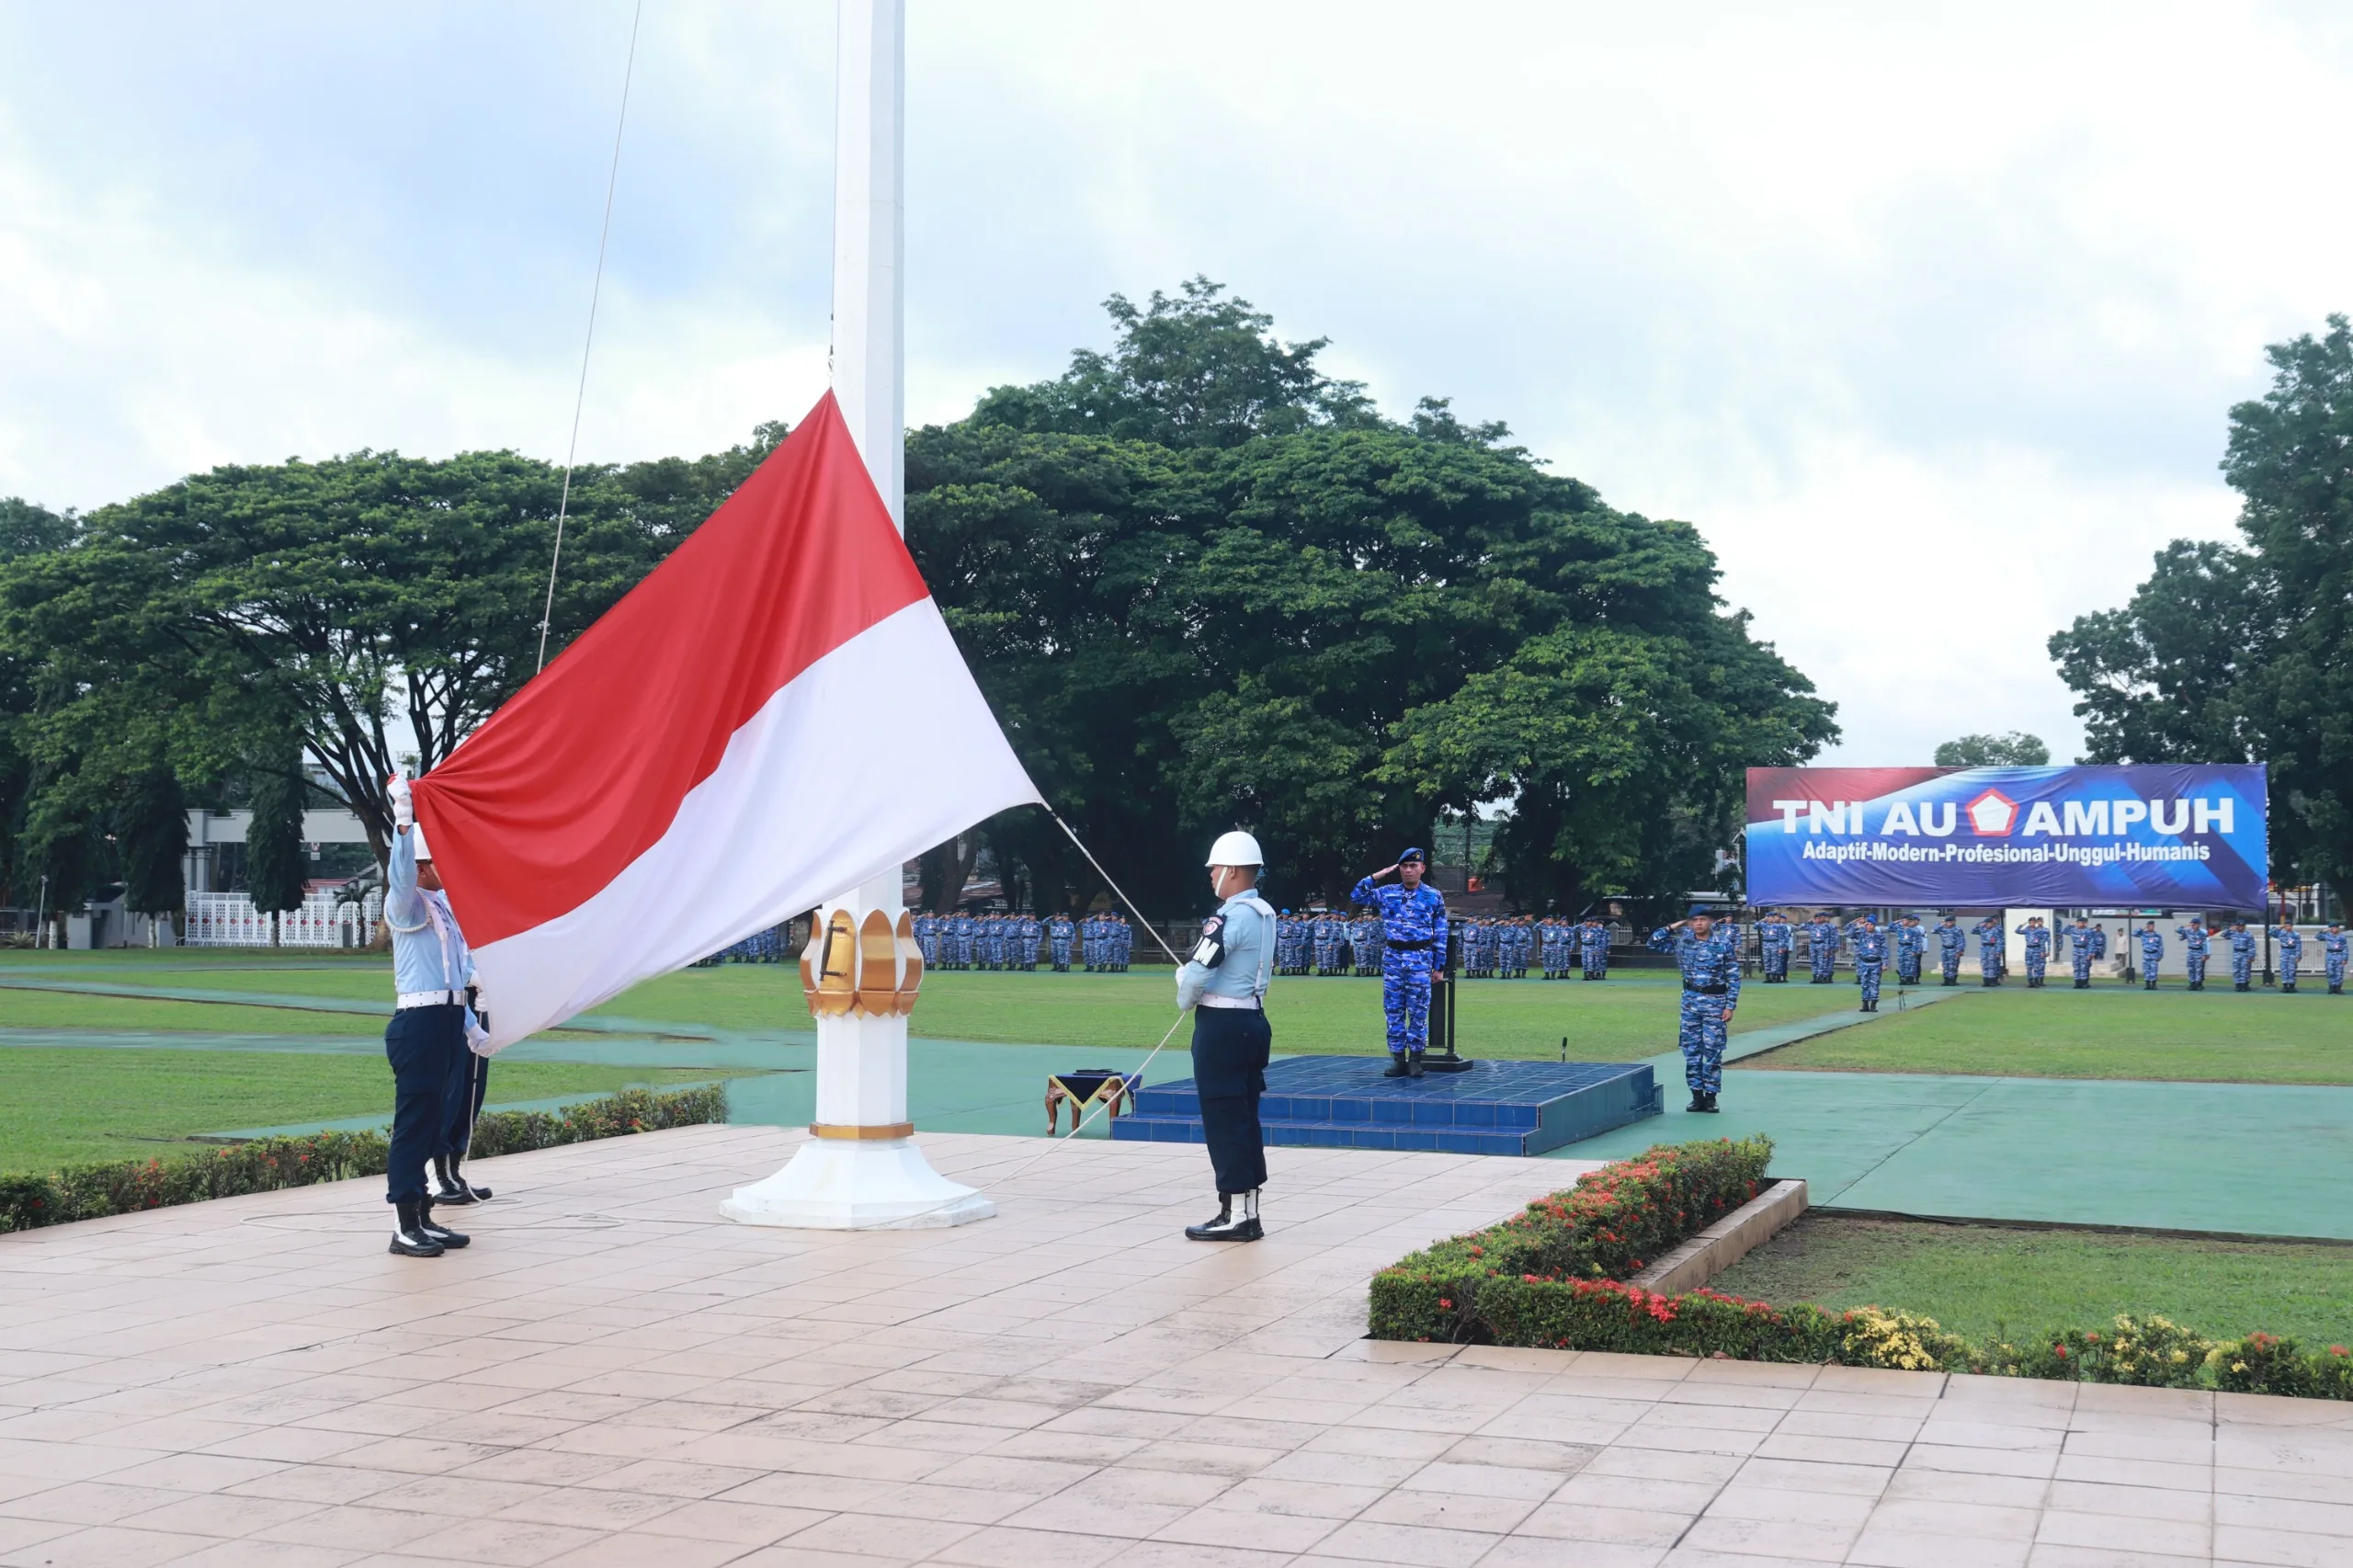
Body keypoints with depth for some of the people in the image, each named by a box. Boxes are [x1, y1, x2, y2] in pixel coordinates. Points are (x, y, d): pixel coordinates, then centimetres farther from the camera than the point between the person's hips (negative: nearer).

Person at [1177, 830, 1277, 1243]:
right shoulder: (1266, 914, 12)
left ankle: (1235, 1216, -1)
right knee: (1245, 1117, 12)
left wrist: (1184, 1001, -1)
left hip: (1221, 1027, -9)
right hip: (1254, 1021, 9)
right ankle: (1249, 1211, 16)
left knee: (1223, 1119, -4)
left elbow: (1195, 972, -23)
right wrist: (1188, 971, 9)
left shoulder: (1230, 917, -18)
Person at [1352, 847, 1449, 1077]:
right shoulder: (1387, 893, 6)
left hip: (1420, 960, -2)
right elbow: (1357, 896, 7)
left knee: (1418, 1012, 0)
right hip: (1392, 957, 2)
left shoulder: (1434, 897, 0)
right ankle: (1398, 1059, 10)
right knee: (1393, 1010, 4)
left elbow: (1441, 934, 3)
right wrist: (1377, 876, -1)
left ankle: (1415, 1059, 8)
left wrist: (1439, 966, 0)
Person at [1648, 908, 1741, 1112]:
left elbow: (1733, 978, -4)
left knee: (1713, 1051, -1)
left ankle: (1711, 1097, 6)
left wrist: (1730, 1006, -9)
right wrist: (1674, 927, 0)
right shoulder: (1683, 943, 3)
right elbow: (1654, 942, 8)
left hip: (1715, 1003, -3)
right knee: (1691, 1051, 5)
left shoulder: (1724, 946, -5)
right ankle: (1697, 1095, 12)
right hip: (1690, 1002, 3)